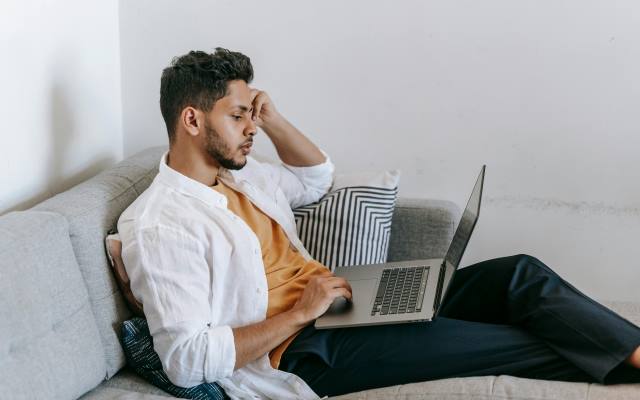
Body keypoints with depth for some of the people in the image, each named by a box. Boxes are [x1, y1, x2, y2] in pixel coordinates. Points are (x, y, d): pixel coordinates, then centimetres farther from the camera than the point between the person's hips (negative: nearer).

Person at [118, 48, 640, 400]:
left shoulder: (238, 174, 11)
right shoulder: (158, 226, -16)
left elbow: (317, 176, 28)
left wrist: (273, 119, 9)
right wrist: (299, 313, -21)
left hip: (337, 301, 9)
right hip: (300, 351, -9)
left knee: (519, 275, -7)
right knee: (519, 345, -17)